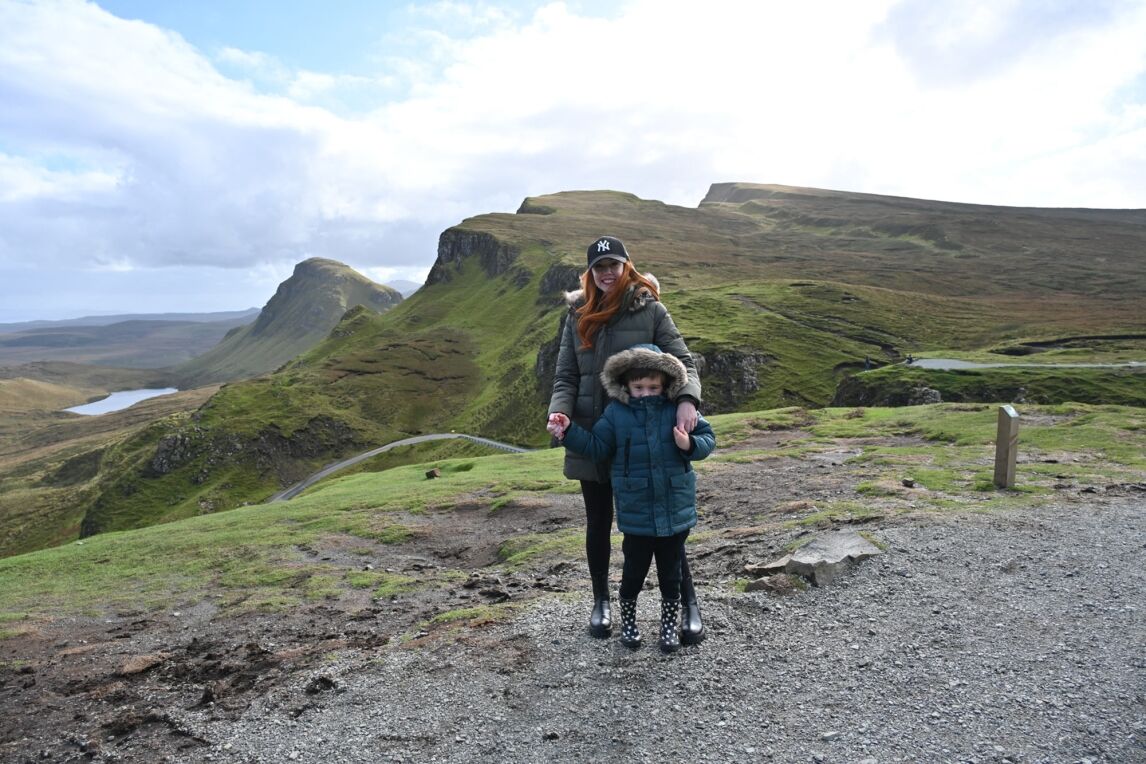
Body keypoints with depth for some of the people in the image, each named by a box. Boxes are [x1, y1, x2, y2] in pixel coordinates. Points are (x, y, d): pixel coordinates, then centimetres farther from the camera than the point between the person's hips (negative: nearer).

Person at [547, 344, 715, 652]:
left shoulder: (677, 409, -5)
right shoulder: (616, 412, -4)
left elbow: (708, 437, 1)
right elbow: (597, 447, 1)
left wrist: (690, 445, -20)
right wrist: (569, 432, -11)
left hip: (675, 511, 1)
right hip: (636, 514, 0)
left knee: (670, 572, 15)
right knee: (634, 571, 12)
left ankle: (669, 624, 36)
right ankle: (628, 620, 37)